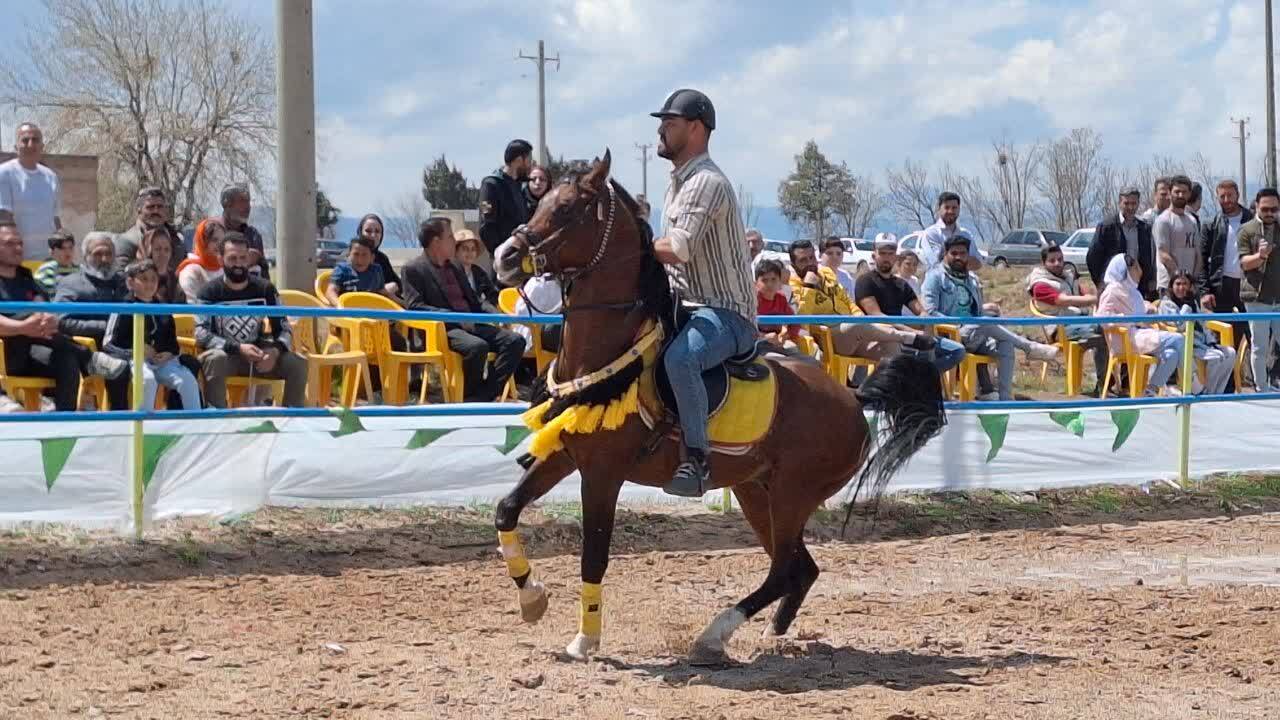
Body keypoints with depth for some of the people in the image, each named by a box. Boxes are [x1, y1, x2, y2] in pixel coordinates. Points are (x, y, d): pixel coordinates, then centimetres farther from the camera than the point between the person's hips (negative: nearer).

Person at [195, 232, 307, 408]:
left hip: (257, 354, 3)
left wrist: (276, 351, -21)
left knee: (298, 364, -18)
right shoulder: (210, 292, -8)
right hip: (225, 355, -3)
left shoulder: (265, 289, 2)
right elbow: (201, 334, -17)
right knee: (215, 359, -38)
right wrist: (238, 348, -28)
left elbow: (284, 329, 2)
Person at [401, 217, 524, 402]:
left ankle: (484, 396, -18)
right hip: (443, 329, -8)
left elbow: (474, 299, 29)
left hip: (471, 325, 8)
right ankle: (470, 397, -16)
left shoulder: (454, 268, 24)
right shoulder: (413, 269, 0)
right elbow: (414, 306, -12)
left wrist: (495, 313, 6)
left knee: (515, 341, -13)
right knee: (477, 346, -37)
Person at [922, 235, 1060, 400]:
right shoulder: (936, 276, 2)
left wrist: (984, 308, 4)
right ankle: (1031, 348, -19)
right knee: (987, 324, -32)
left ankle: (1005, 397, -27)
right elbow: (930, 311, -8)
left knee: (1005, 345, -22)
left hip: (975, 335, 6)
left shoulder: (972, 278, 22)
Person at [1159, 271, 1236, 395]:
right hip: (1187, 346, -8)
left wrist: (1211, 342, 7)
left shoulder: (1193, 302, 20)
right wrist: (1187, 304, -15)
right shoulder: (1167, 304, -3)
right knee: (1217, 357, -25)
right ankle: (1207, 392, -13)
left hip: (1201, 344, 8)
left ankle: (1216, 392, -4)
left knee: (1230, 352, -4)